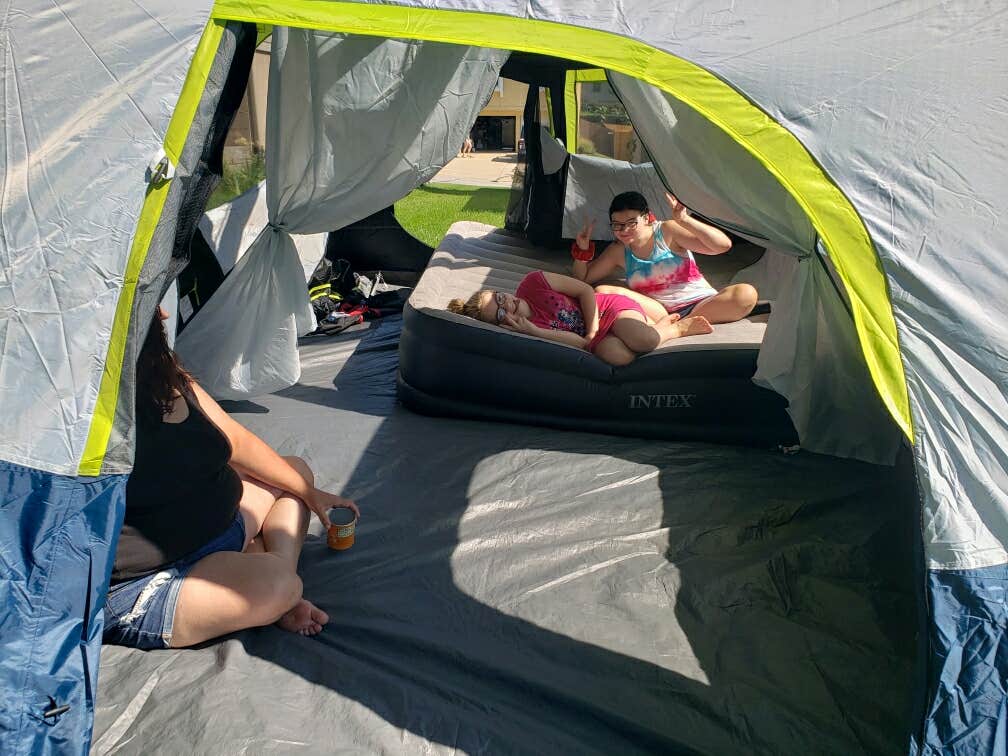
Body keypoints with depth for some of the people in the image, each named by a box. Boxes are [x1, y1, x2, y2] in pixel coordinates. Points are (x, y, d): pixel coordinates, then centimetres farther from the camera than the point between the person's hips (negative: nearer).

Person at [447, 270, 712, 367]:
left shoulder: (533, 283, -13)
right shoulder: (524, 332, -17)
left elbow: (585, 291, -5)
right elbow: (580, 343, -21)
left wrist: (592, 331, -15)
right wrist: (533, 331, -31)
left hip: (609, 307, 2)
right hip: (603, 338, -2)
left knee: (646, 339, -28)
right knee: (614, 353, -37)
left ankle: (662, 325, 13)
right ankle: (675, 330, -8)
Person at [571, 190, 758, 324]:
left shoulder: (667, 231, -6)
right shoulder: (618, 251, 6)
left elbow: (723, 245, -15)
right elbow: (583, 279, 16)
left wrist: (683, 220, -25)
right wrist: (582, 251, -3)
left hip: (700, 305, -2)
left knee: (746, 294, -31)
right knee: (601, 292, -16)